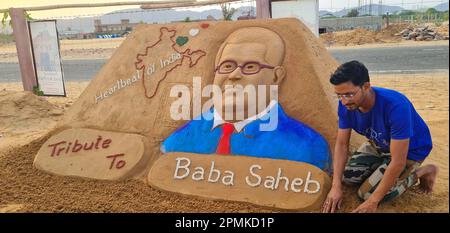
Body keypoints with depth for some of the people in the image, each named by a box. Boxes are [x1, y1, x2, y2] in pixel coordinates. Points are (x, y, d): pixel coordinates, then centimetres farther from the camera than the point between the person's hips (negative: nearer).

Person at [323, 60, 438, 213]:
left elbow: (398, 162, -37)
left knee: (367, 193, -13)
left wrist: (373, 202, -31)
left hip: (409, 150, -6)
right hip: (379, 144, 6)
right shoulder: (346, 105, -22)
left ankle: (420, 172, 5)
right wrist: (336, 187, -22)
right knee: (347, 176, -1)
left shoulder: (395, 106, -41)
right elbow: (341, 144, -13)